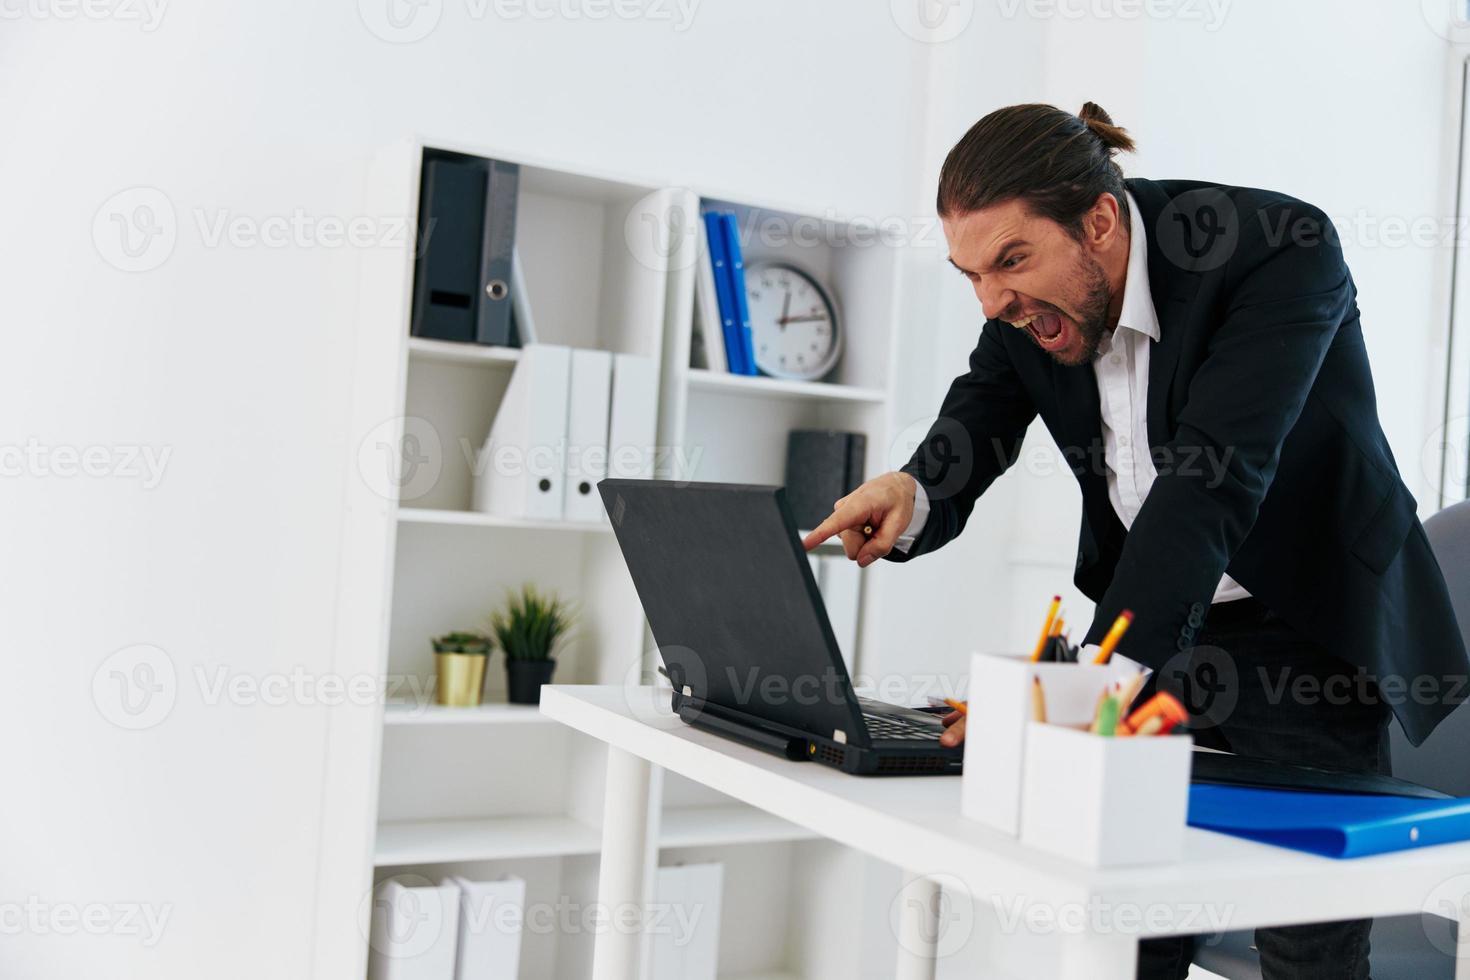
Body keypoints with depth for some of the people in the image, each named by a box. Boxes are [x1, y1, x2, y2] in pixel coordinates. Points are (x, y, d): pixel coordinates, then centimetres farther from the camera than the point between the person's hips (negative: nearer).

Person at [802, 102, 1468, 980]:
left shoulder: (1283, 248, -24)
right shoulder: (1027, 301, -7)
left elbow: (1215, 477, -35)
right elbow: (967, 448, -6)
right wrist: (908, 500, -32)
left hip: (1305, 635, -4)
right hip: (1154, 635, 5)